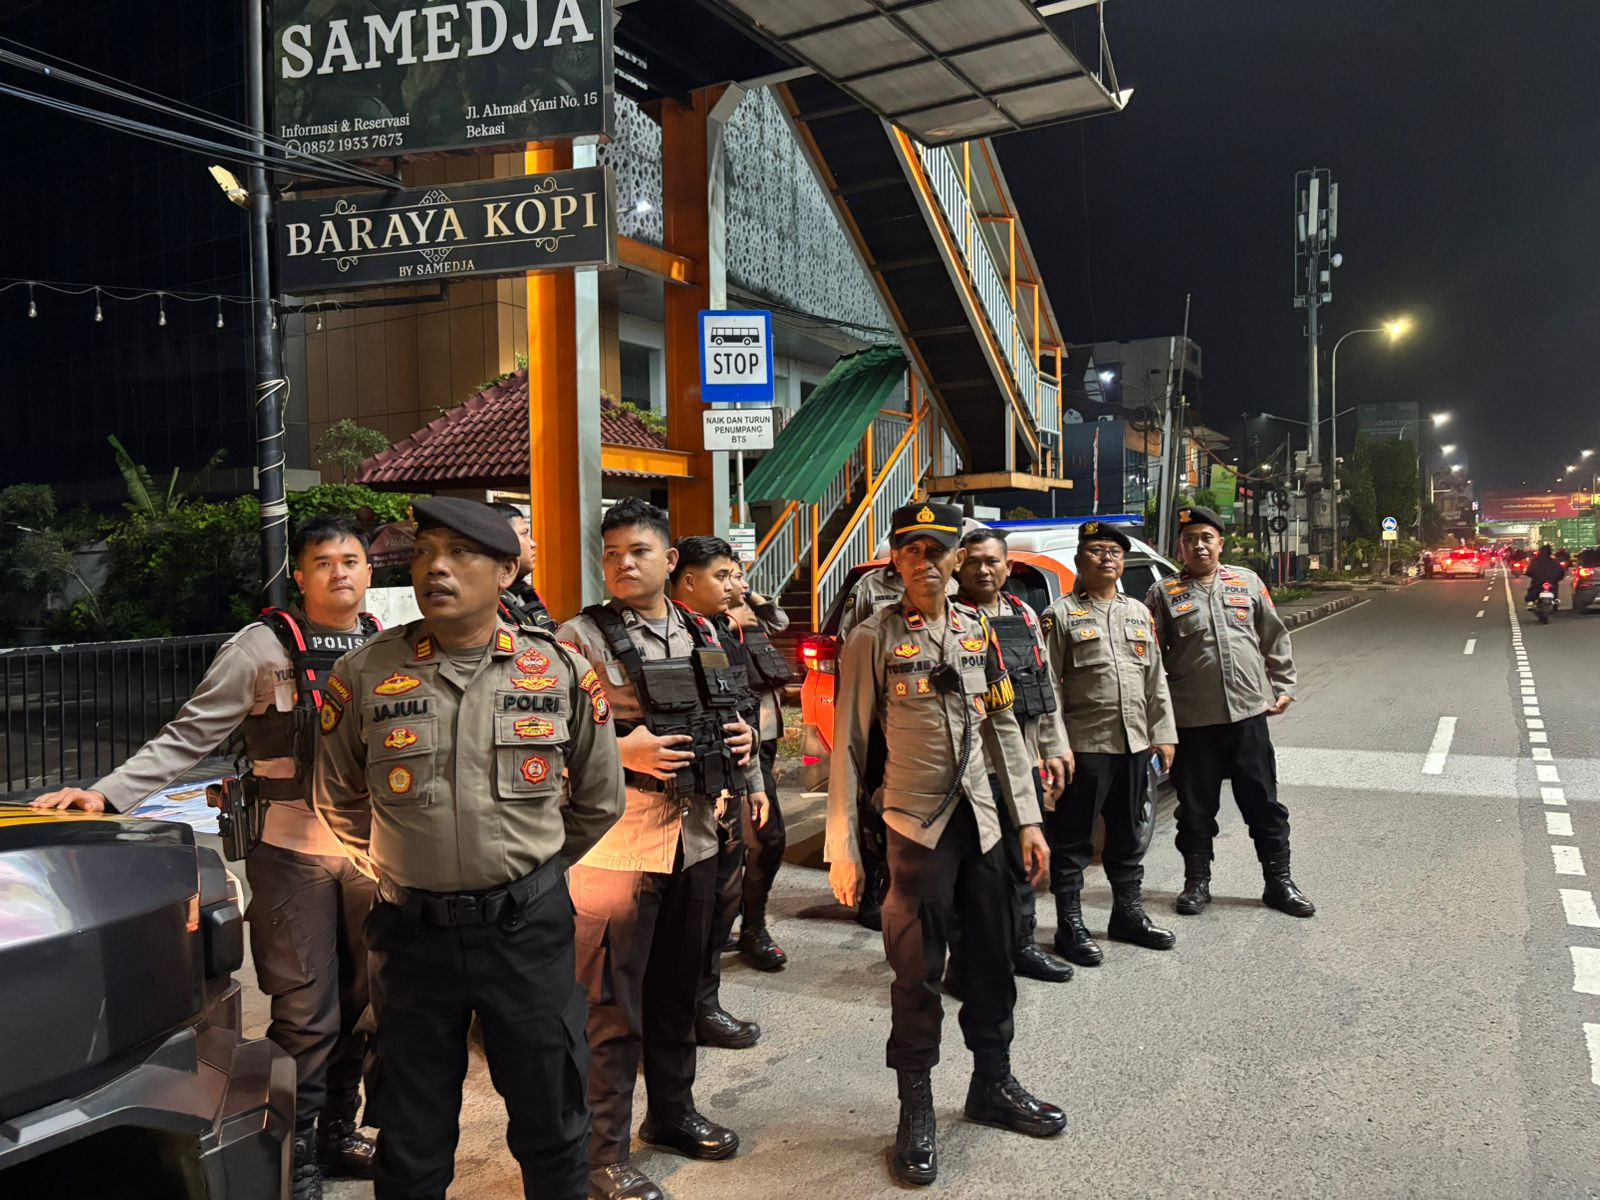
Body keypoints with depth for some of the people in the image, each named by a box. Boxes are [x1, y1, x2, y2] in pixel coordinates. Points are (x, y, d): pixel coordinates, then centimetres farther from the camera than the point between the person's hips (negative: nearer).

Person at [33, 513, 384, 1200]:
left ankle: (338, 1134, 32)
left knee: (364, 1003, 13)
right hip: (293, 852, -4)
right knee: (305, 1015, 2)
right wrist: (108, 794, -19)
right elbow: (188, 739, -10)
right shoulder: (263, 648, -9)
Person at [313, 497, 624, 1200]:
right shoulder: (365, 676, -4)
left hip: (528, 924, 0)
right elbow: (338, 799, 13)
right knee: (411, 1140, 15)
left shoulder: (561, 672, -3)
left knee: (551, 1122, 14)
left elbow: (599, 798, 11)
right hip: (412, 930, 0)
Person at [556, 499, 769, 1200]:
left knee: (678, 987, 20)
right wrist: (621, 752, -23)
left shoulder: (701, 634, 10)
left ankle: (672, 1113, 38)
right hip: (616, 844, -6)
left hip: (693, 834, 6)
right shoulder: (581, 637, -8)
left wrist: (741, 743, 2)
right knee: (611, 1002, 0)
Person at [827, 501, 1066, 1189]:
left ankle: (994, 1086, 33)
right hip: (915, 828, -5)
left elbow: (1004, 727, 12)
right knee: (918, 972, 2)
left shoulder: (978, 632, 8)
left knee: (991, 961, 14)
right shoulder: (872, 640, -7)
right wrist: (843, 849, -10)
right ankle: (916, 1115, 18)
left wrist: (1028, 820, 8)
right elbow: (847, 748, -7)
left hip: (980, 822, 5)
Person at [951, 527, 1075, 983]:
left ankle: (1021, 945, 31)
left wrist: (1054, 750, 18)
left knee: (1022, 859, 17)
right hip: (975, 766, -7)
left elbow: (1045, 687, 19)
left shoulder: (1025, 615, 15)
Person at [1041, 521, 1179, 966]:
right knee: (1072, 841, 1)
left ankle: (1129, 914, 29)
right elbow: (1048, 687, -8)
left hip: (1134, 745, 6)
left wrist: (1164, 734, 11)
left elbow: (1156, 680, 17)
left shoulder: (1138, 613, 15)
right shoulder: (1061, 614, -3)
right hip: (1084, 746, -6)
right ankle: (1070, 927, 9)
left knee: (1128, 837, 16)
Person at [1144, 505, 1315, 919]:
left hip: (1249, 713, 2)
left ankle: (1279, 881, 22)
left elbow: (1275, 640, 14)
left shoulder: (1248, 583, 9)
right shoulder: (1164, 593, 1)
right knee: (1196, 807, 8)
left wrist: (1284, 686, 9)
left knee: (1263, 803, 9)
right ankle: (1197, 882, 22)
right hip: (1192, 720, -2)